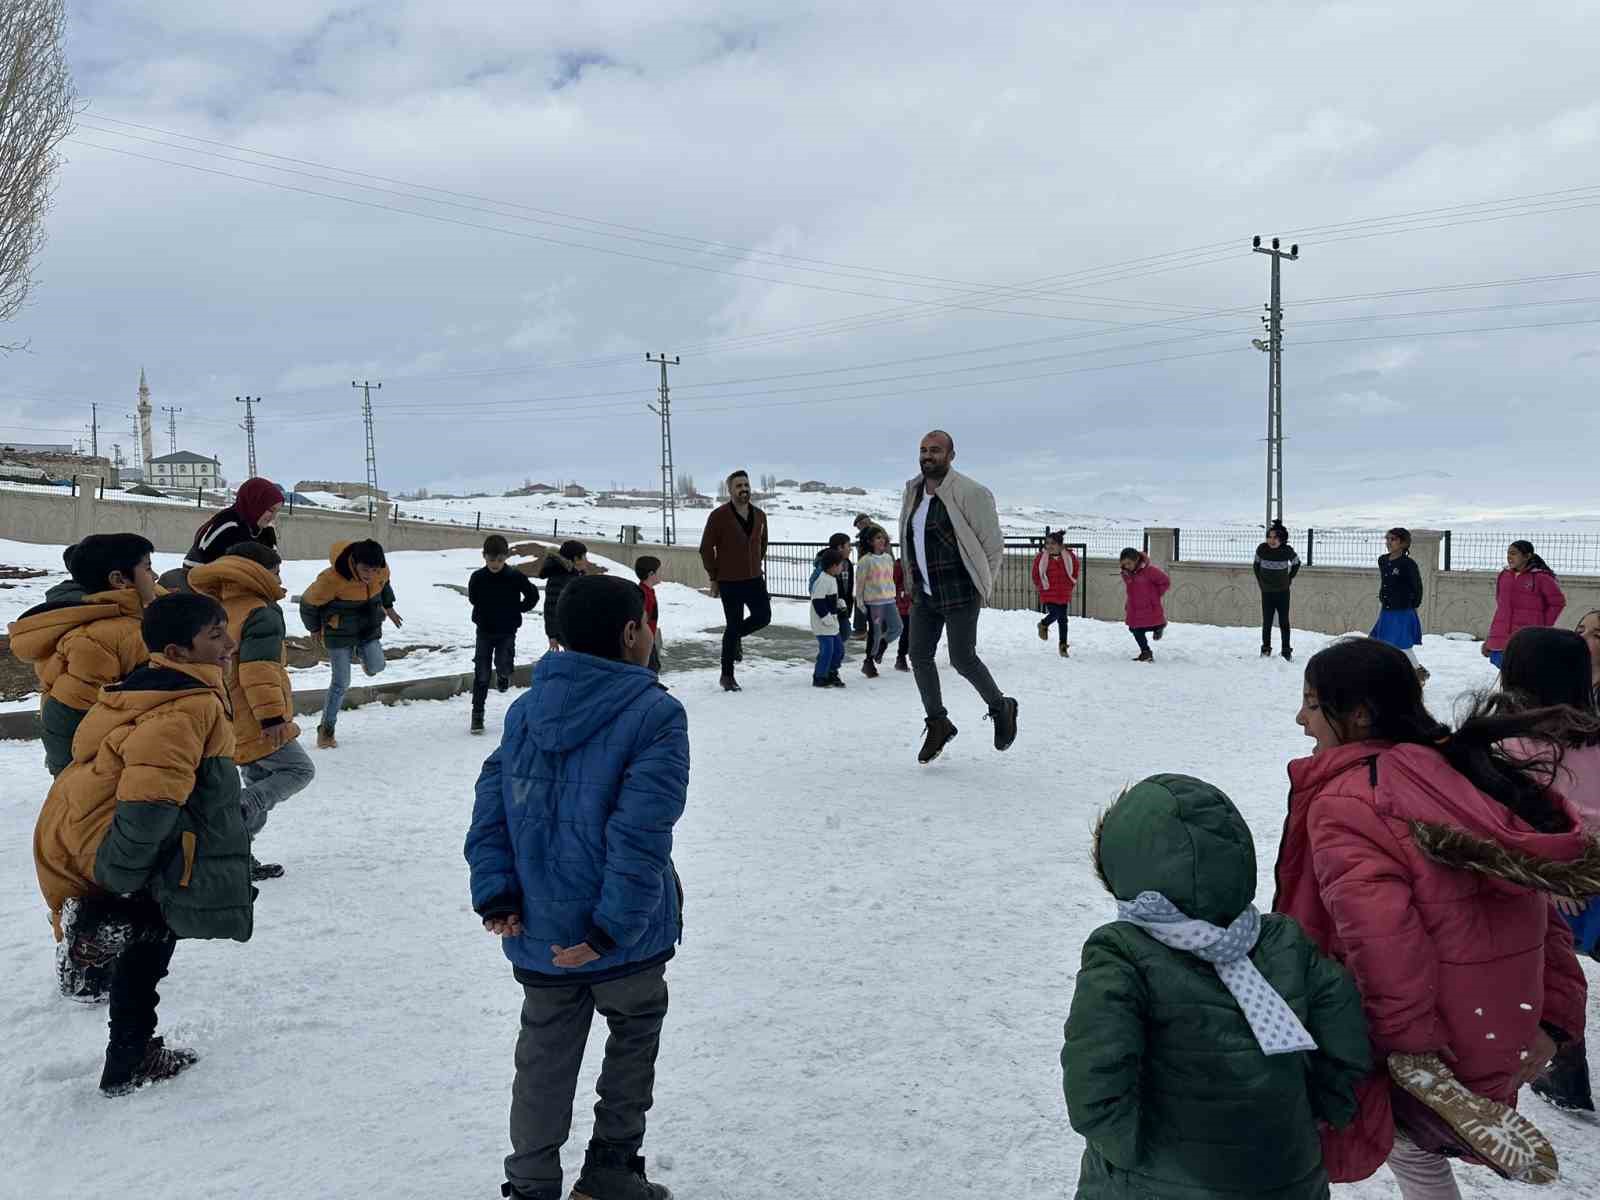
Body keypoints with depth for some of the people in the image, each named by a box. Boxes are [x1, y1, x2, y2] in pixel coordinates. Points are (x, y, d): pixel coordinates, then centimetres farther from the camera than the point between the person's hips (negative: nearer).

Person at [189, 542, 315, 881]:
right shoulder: (261, 614, -15)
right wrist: (272, 715, -24)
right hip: (256, 723, -9)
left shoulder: (219, 610, 15)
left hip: (232, 722, 9)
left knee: (260, 782, 18)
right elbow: (259, 670, -24)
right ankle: (238, 809, -18)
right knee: (300, 769, -2)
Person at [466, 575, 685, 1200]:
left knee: (545, 1059, 19)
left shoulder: (526, 708, 3)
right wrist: (612, 929, -23)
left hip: (538, 933, 5)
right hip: (624, 938, -4)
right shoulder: (654, 713, -16)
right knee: (635, 1035, 20)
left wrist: (495, 896, -3)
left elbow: (489, 809, -1)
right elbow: (639, 833, -24)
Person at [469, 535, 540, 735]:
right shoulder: (478, 578, -11)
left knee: (503, 666, -17)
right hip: (484, 631, 1)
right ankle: (477, 713, 12)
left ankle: (502, 673, 21)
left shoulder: (515, 577, -14)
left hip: (507, 632, -1)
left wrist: (517, 610, 0)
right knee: (481, 673, 2)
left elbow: (533, 596, 0)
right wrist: (482, 616, 6)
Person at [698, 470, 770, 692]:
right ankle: (727, 676, 12)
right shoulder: (719, 516, -11)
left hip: (754, 579, 5)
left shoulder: (759, 516, 6)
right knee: (733, 625, -1)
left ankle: (736, 637, 35)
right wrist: (713, 578, -4)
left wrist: (758, 566, 14)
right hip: (729, 582, -5)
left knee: (763, 617, 3)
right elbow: (706, 549, -6)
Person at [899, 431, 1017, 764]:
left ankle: (1001, 707, 20)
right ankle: (938, 724, 17)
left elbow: (994, 544, -7)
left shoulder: (969, 493, -12)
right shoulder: (913, 492, 10)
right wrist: (914, 583, 16)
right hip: (924, 595, 7)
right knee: (919, 656, 3)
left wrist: (982, 587, -4)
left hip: (959, 594, -7)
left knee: (962, 659, -5)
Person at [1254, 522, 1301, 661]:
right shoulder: (1262, 549, -11)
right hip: (1266, 592, 1)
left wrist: (1290, 579, 6)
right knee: (1267, 622, 7)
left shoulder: (1287, 551, -14)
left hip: (1283, 592, -1)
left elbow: (1296, 563, 8)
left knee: (1284, 622, 4)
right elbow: (1256, 563, 10)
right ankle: (1266, 649, 20)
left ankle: (1286, 651, 12)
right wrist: (1259, 579, 9)